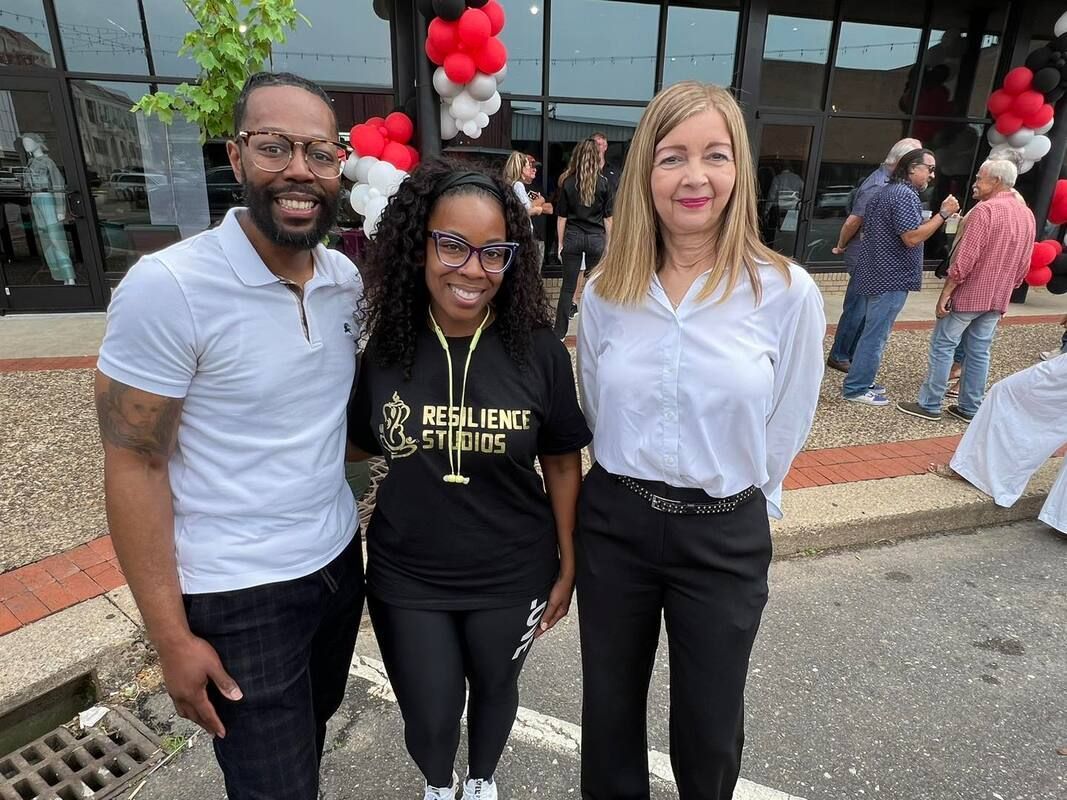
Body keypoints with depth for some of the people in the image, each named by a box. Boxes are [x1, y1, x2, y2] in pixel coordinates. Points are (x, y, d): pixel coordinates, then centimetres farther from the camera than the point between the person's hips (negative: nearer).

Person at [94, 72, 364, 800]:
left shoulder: (348, 278, -2)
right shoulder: (168, 287, -20)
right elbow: (135, 466, -15)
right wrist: (172, 636, -13)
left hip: (339, 561, 6)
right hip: (240, 596, -5)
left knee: (312, 730, 27)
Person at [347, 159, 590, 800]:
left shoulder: (538, 352, -16)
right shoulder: (386, 348, -11)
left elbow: (562, 464, -6)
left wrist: (568, 566, -2)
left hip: (511, 578, 0)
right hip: (407, 579, 1)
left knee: (495, 691, 24)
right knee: (428, 719, 17)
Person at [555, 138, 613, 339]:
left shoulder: (568, 182, 0)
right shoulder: (603, 183, -1)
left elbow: (561, 217, 1)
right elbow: (608, 218, 0)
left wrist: (561, 243, 8)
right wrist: (608, 244, 9)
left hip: (572, 237, 1)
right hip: (596, 238, 0)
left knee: (568, 287, 5)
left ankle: (559, 332, 9)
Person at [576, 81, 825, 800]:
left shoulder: (788, 292, -13)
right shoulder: (608, 289, -4)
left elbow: (786, 428, -2)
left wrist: (729, 499, 5)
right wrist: (629, 488, 11)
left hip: (725, 537, -2)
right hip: (614, 521, 3)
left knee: (709, 721, 19)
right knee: (609, 705, 21)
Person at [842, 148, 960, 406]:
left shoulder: (886, 191, 16)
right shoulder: (906, 195, -16)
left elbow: (866, 228, 22)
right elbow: (912, 238, -21)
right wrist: (943, 213, -18)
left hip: (875, 273, 10)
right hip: (890, 278, -10)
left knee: (872, 332, 16)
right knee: (876, 335, -4)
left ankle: (861, 381, 23)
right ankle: (856, 388, 2)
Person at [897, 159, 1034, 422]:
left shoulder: (985, 210, -15)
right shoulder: (1027, 215, 10)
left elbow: (965, 259, -21)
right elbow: (1024, 266, 14)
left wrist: (946, 292, -17)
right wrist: (1006, 288, 23)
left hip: (968, 294, -7)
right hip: (997, 299, 8)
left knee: (942, 347, 0)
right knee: (979, 352, 12)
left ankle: (930, 405, 4)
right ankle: (970, 408, 17)